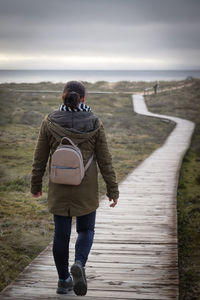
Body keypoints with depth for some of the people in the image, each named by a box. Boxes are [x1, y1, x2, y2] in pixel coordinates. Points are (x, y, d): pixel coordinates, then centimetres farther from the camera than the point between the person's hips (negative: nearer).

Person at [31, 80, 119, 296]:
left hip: (59, 188, 1)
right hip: (86, 189, -1)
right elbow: (104, 159, -5)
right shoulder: (94, 124, -8)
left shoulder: (49, 122, -6)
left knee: (61, 234, 12)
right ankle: (79, 264, -11)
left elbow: (40, 158, -1)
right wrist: (112, 189, 2)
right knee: (86, 230, 15)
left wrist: (36, 185, 12)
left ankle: (64, 280, 21)